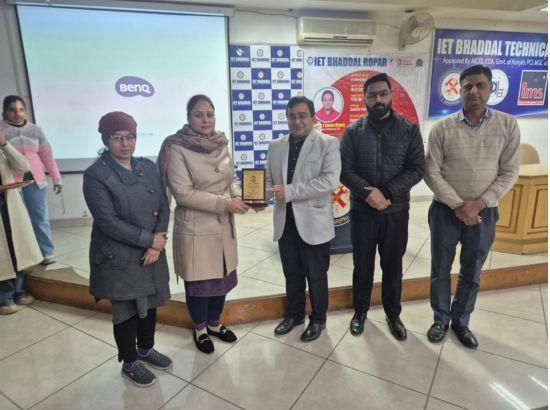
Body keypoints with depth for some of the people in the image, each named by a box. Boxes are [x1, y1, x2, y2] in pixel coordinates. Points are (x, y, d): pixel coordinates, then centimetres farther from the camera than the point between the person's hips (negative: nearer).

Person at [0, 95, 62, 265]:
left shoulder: (35, 130, 9)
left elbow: (47, 156, 10)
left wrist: (57, 179, 9)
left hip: (35, 181, 2)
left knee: (40, 217, 4)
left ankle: (46, 252, 11)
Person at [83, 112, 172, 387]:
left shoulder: (148, 167, 3)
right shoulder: (95, 175, -13)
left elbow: (164, 207, 1)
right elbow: (108, 222, -19)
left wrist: (156, 245, -12)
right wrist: (150, 239, -18)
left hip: (152, 252, 5)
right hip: (119, 257, -5)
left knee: (150, 303, 18)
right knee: (126, 311, 11)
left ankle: (146, 349, 43)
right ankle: (129, 362, 34)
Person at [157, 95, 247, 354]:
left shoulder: (221, 145, 5)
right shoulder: (177, 148, -13)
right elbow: (183, 192, -18)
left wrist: (239, 196, -10)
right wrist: (224, 203, -21)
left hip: (224, 225, 6)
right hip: (195, 228, -5)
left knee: (222, 276, 16)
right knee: (198, 281, 10)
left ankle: (214, 323, 41)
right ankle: (200, 329, 36)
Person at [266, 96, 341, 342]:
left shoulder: (328, 144, -7)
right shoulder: (275, 147, 9)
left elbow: (330, 181, -19)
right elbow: (269, 179, 13)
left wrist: (289, 191, -23)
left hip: (313, 222, -4)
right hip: (285, 221, 4)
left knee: (316, 275, 12)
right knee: (292, 273, 18)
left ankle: (318, 319, 34)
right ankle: (294, 314, 40)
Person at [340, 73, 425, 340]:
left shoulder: (409, 130, 1)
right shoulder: (353, 131, 0)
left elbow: (417, 169, -5)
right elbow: (345, 170, -6)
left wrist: (386, 192, -17)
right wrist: (369, 192, -22)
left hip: (396, 211, 0)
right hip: (362, 211, 0)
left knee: (393, 266, 13)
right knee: (362, 265, 12)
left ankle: (393, 314, 33)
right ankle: (360, 311, 33)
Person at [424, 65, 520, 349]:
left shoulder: (508, 125, -2)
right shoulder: (442, 128, -6)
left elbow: (509, 173, -3)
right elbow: (432, 173, -8)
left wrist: (479, 203, -14)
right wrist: (458, 205, -15)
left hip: (484, 213, 1)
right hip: (445, 211, -1)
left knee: (471, 274, 15)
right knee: (440, 270, 11)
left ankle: (460, 321, 35)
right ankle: (440, 320, 31)